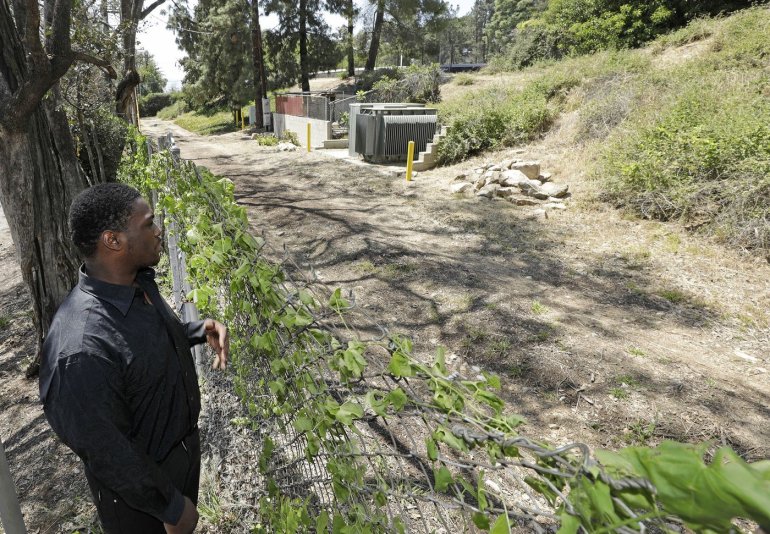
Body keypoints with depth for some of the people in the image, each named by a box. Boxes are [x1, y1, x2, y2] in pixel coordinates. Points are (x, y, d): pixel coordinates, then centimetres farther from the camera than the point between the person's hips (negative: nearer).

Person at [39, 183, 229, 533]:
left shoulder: (138, 282, -10)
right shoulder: (82, 349, -37)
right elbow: (105, 452, -27)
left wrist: (199, 330, -10)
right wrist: (170, 506, -15)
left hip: (183, 444, 7)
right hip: (139, 484, -7)